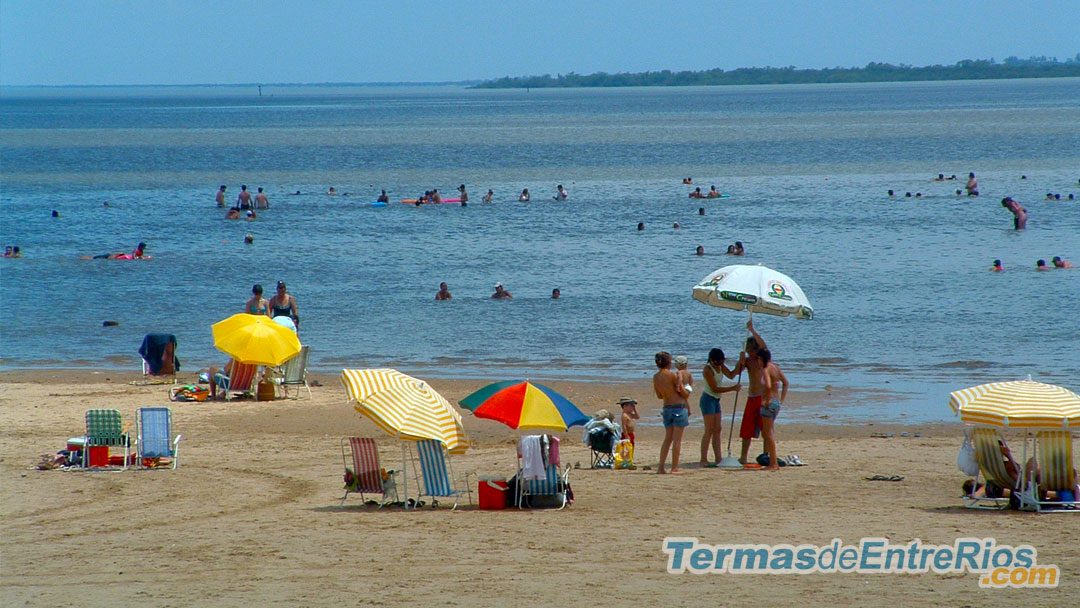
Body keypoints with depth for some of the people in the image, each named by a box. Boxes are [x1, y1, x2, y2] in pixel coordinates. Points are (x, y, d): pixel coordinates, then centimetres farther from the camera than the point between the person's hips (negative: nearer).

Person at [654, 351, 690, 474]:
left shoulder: (656, 377, 3)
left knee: (667, 438, 13)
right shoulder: (673, 375, -14)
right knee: (677, 439, 0)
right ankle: (675, 468, 2)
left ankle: (661, 467, 8)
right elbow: (684, 393, -8)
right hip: (679, 407, -6)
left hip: (667, 408, 6)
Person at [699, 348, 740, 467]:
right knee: (709, 430, -12)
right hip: (708, 399, -9)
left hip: (716, 400, 9)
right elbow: (715, 389, -20)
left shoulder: (720, 366, 7)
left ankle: (718, 458, 9)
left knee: (717, 430, 8)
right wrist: (733, 388, -20)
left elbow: (730, 375, 10)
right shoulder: (708, 370, -19)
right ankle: (704, 460, -13)